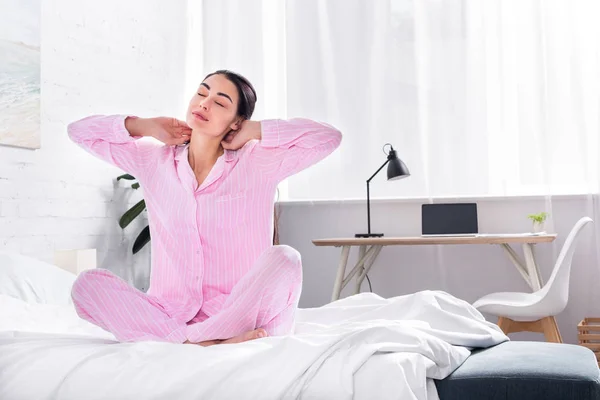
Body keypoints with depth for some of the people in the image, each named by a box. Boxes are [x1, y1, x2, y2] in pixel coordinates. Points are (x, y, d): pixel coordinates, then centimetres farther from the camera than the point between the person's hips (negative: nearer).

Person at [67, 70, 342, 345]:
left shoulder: (257, 162, 1)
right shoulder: (153, 160, 9)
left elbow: (328, 137, -7)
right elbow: (79, 131, 16)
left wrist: (254, 131, -2)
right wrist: (146, 127, 7)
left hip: (240, 313, -2)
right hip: (170, 316, 3)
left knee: (284, 259, -29)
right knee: (88, 284, -21)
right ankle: (206, 343, -30)